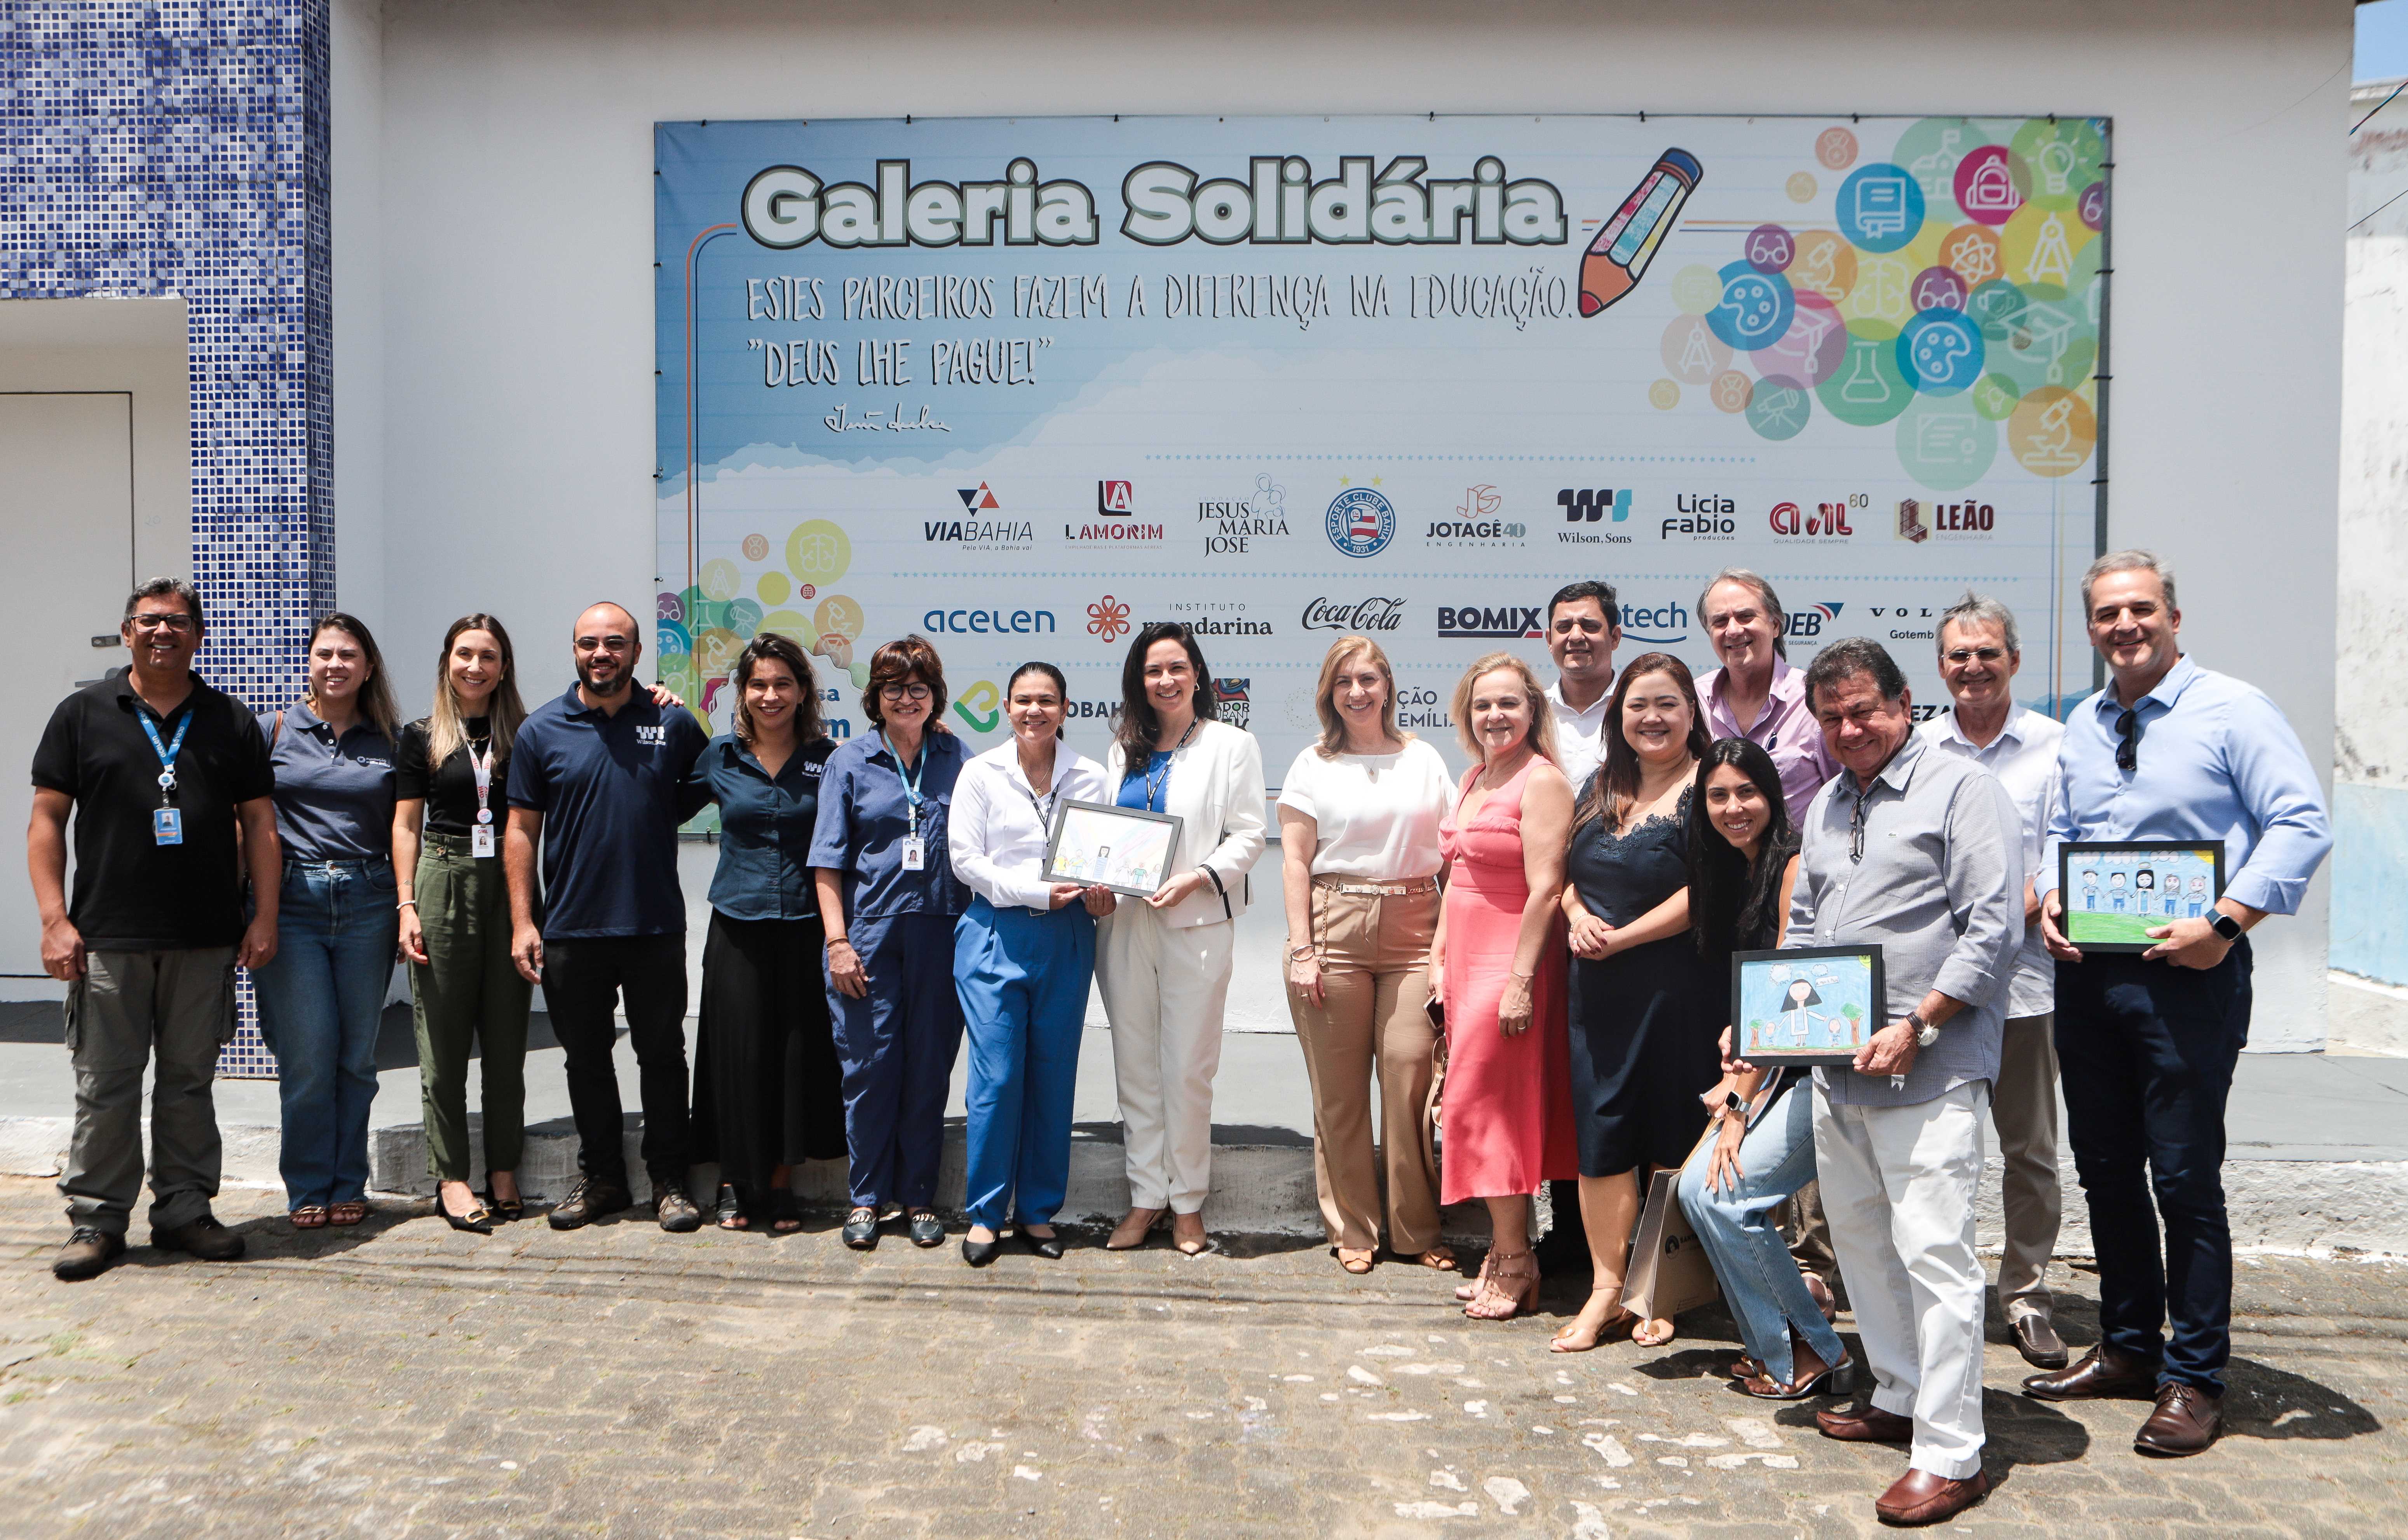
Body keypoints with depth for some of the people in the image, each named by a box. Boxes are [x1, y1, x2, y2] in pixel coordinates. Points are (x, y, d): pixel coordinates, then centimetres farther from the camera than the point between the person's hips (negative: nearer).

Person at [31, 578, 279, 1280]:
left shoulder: (231, 721, 10)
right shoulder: (84, 714, 6)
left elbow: (260, 824, 10)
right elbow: (47, 820, 3)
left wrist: (265, 918, 1)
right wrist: (55, 920, -6)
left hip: (206, 940, 2)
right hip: (108, 938, -1)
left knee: (190, 1080, 8)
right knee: (105, 1084, 2)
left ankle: (185, 1211, 18)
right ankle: (95, 1221, 13)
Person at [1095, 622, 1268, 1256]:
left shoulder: (1232, 745, 3)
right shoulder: (1124, 749, 17)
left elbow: (1248, 836, -3)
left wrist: (1197, 879, -18)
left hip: (1196, 924, -4)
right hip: (1124, 923, 5)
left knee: (1189, 1068, -1)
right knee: (1135, 1066, 8)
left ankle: (1187, 1203, 11)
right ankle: (1146, 1197, 18)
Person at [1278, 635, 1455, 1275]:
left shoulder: (1425, 761, 12)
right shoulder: (1313, 766, 9)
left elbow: (1451, 856, 12)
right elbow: (1295, 862, 4)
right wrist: (1301, 950, -4)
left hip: (1414, 929, 1)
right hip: (1335, 928, -1)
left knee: (1412, 1072, -7)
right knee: (1339, 1084, 1)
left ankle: (1418, 1229, 8)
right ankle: (1353, 1229, 15)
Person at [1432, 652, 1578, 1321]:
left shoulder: (1542, 782, -11)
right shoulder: (1473, 778, 15)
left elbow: (1544, 889, -17)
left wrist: (1521, 980, -21)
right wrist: (1440, 956, 14)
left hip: (1513, 958, -8)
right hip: (1466, 958, 8)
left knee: (1484, 1104, -6)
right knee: (1482, 1106, 9)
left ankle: (1515, 1264, 5)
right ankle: (1506, 1251, 18)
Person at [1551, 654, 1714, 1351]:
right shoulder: (1601, 788, 15)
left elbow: (1703, 892, -14)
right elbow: (1571, 874, 20)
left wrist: (1622, 938, -14)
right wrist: (1578, 917, -2)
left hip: (1675, 987, -6)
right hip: (1597, 988, 6)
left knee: (1671, 1138, 3)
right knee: (1600, 1133, 5)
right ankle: (1606, 1288, 15)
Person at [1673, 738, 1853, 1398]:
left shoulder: (1794, 865, -14)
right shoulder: (1728, 872, 12)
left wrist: (1742, 1104, -16)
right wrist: (1732, 1080, 0)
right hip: (1772, 1066, 8)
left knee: (1723, 1193, -14)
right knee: (1695, 1186, -2)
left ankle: (1811, 1354, 4)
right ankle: (1776, 1341, 13)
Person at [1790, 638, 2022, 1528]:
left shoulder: (1960, 789, -5)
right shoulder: (1827, 805, 18)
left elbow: (1994, 929, -12)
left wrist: (1915, 1024, -18)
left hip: (1928, 1068, -8)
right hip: (1837, 1066, 8)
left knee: (1932, 1252, -7)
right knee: (1859, 1241, 15)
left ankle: (1950, 1455, 0)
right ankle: (1900, 1398, 31)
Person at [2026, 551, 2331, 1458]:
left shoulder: (2233, 711, -6)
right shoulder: (2081, 727, 13)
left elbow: (2302, 823, -12)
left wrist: (2226, 922, -20)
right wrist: (2050, 898, 1)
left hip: (2188, 973, -6)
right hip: (2086, 972, 6)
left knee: (2185, 1178, -1)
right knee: (2104, 1168, 14)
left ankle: (2194, 1380, 13)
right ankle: (2128, 1347, 29)